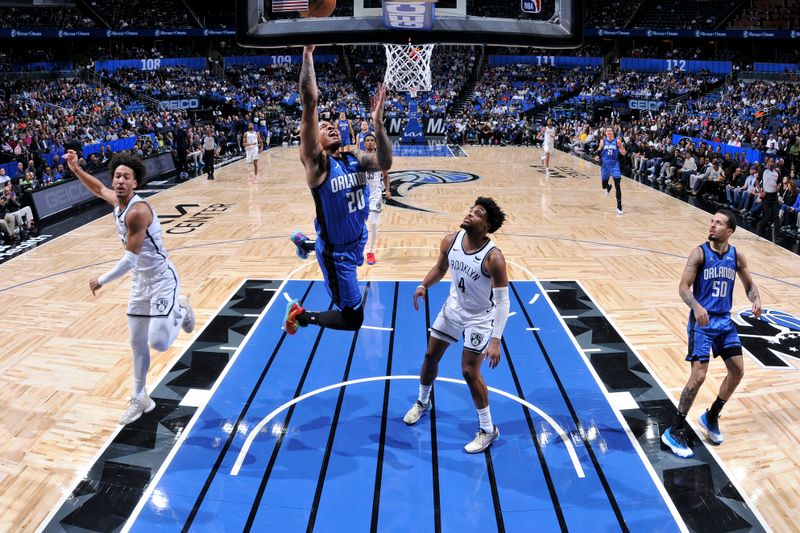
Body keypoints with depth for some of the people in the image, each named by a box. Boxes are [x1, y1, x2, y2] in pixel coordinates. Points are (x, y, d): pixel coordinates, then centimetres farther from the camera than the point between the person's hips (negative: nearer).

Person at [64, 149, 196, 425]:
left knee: (158, 342, -18)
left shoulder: (138, 211, -26)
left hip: (162, 279, -8)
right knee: (137, 343, 13)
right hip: (140, 281, 8)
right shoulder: (117, 201, 1)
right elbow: (98, 188, 26)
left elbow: (130, 260, -26)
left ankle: (180, 312, 14)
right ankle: (140, 399, 28)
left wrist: (101, 281, -13)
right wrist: (76, 169, 16)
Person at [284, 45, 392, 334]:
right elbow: (310, 104, -27)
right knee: (353, 319, -4)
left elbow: (384, 162, -18)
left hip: (357, 242, 7)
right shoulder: (317, 162, -19)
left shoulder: (355, 158, 1)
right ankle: (301, 315, 19)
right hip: (337, 253, -7)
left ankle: (304, 242, 60)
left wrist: (378, 123, -25)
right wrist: (308, 53, -27)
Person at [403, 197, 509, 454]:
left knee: (470, 371, -7)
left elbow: (503, 301, -26)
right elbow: (440, 267, 9)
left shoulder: (493, 258, -30)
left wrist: (496, 340, -30)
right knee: (430, 356, 15)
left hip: (479, 319, -6)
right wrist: (424, 285, -8)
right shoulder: (450, 241, -13)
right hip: (452, 309, 6)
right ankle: (422, 402, 43)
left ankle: (488, 429, 14)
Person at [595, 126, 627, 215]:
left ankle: (619, 206, -6)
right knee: (604, 185, 11)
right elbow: (599, 151, 10)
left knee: (617, 186, -11)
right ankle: (608, 187, 52)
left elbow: (623, 153, 0)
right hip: (605, 165, 2)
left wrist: (619, 146, -19)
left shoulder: (617, 141, -3)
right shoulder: (602, 141, 1)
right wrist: (597, 157, -12)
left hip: (615, 165, -2)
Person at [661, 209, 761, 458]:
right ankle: (674, 431, 0)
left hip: (725, 320, 6)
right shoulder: (700, 252, -11)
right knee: (698, 376, -12)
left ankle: (711, 417, 30)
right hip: (702, 321, -6)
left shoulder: (737, 256, 3)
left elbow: (749, 285, 13)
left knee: (738, 372, 8)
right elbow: (683, 287, -15)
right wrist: (696, 307, -34)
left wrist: (756, 300, -10)